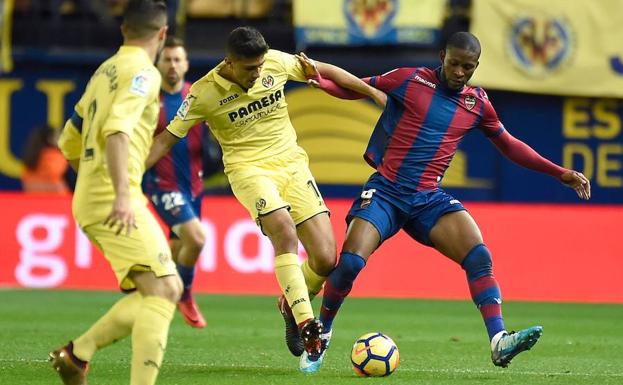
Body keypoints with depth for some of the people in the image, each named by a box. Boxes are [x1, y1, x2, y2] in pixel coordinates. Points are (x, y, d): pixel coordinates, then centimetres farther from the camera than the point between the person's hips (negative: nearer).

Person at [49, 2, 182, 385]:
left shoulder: (105, 72, 20)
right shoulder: (143, 72, -7)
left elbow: (69, 143, 26)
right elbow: (116, 130, -23)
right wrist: (122, 194, -30)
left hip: (91, 199, 9)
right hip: (115, 203, -9)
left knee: (161, 292, 10)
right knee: (163, 289, -15)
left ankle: (77, 353, 7)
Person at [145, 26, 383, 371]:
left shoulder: (276, 62, -5)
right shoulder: (204, 93, -12)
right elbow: (167, 137, -4)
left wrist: (373, 91, 15)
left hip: (291, 162, 4)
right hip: (249, 170, -4)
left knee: (325, 259, -8)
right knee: (284, 229, -34)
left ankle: (291, 305, 23)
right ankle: (305, 323, -33)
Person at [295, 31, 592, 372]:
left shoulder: (478, 104, 8)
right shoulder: (409, 79, -2)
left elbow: (509, 145, 21)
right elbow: (353, 88, 6)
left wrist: (560, 173, 18)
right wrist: (320, 80, -14)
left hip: (429, 199, 3)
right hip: (385, 190, -3)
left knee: (479, 257, -19)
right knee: (350, 262, -19)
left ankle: (499, 342, -24)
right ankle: (321, 334, 6)